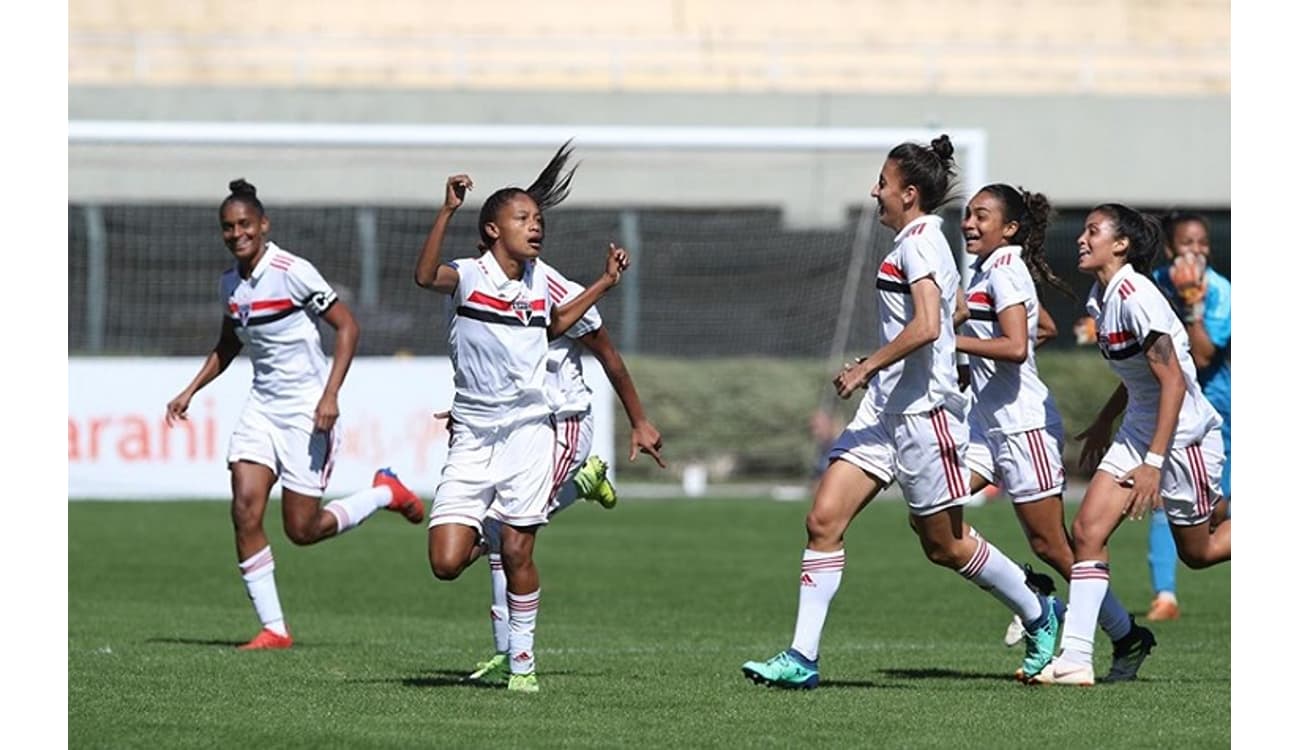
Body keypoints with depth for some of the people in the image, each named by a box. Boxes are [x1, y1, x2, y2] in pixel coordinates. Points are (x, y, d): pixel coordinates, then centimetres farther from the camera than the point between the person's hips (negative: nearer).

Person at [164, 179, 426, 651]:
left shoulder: (293, 272, -16)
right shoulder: (230, 283, 6)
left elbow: (346, 326, -14)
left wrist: (330, 395, -21)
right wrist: (191, 391, 15)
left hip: (307, 409, -6)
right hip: (262, 404, 6)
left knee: (302, 529, -3)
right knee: (244, 509, -11)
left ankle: (385, 493, 24)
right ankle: (273, 629, -4)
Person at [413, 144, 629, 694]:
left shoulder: (543, 279, 7)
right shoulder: (468, 276, -8)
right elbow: (425, 276, -31)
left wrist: (604, 283, 20)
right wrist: (448, 211, -40)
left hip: (527, 428, 2)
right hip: (472, 436, -2)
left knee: (517, 553, -2)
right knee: (446, 563, -9)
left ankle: (522, 660, 12)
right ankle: (479, 539, 26)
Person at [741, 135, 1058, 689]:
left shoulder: (919, 241, -14)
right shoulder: (916, 240, 15)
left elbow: (926, 326, -27)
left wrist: (866, 367, -19)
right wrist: (873, 369, 22)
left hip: (923, 410, -10)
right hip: (886, 407, 10)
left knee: (944, 545, 4)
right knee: (823, 520, -2)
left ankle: (1039, 617, 25)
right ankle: (802, 659, -4)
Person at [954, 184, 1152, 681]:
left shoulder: (1004, 271, -15)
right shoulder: (987, 269, 13)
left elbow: (1016, 347, -27)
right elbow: (1045, 330, 27)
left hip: (1023, 423, -10)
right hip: (987, 422, 10)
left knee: (1049, 545, -3)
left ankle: (1128, 638, 9)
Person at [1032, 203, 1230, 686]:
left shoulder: (1135, 296, -23)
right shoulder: (1099, 300, 4)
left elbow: (1173, 380, -25)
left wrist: (1153, 462, -27)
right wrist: (1104, 422, 23)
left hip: (1183, 435, -8)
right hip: (1138, 430, 8)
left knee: (1197, 552, 7)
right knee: (1087, 530, -7)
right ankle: (1075, 657, -11)